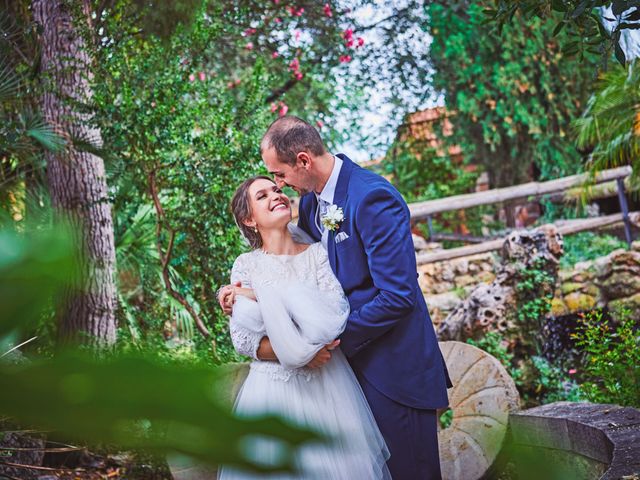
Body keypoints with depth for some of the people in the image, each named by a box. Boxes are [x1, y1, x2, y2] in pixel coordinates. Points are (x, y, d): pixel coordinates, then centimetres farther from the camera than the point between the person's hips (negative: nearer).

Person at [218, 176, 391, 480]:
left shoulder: (317, 253, 0)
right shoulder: (246, 265, 0)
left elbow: (338, 314, -13)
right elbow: (242, 339, -4)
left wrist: (264, 297, -12)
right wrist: (295, 350, -15)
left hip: (327, 384, 1)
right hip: (274, 384, 0)